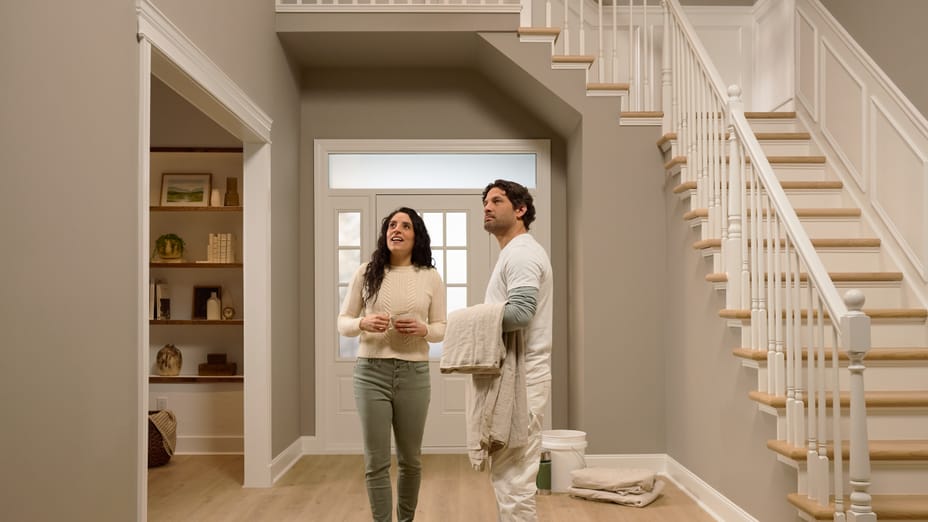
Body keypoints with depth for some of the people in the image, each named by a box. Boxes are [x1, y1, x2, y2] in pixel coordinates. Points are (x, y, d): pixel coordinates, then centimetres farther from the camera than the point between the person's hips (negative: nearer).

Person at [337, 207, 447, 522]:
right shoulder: (366, 273, 1)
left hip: (414, 374, 1)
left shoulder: (431, 277, 2)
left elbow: (441, 329, 7)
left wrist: (423, 330, -15)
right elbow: (342, 322, 5)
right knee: (376, 462, 3)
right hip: (371, 373, -1)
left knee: (410, 459, 14)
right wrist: (363, 323, -16)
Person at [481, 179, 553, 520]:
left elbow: (520, 312, -25)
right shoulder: (513, 253, 21)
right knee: (506, 473, 17)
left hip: (520, 378, -11)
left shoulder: (521, 252, -12)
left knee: (513, 478, -7)